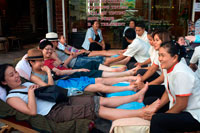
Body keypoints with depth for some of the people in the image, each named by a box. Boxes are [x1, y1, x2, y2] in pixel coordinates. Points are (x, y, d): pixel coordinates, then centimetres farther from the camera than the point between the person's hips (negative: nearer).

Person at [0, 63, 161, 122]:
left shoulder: (26, 84, 21)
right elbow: (32, 111, -16)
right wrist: (31, 92, -12)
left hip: (63, 100, 8)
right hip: (54, 112, -8)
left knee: (102, 100, -7)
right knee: (98, 109, -20)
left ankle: (137, 96, -8)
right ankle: (141, 113, -23)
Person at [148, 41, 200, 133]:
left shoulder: (181, 73, -26)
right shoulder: (167, 68, 0)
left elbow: (181, 105, -21)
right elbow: (167, 93, 11)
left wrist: (159, 116, -14)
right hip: (178, 108, 10)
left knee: (156, 121, -30)